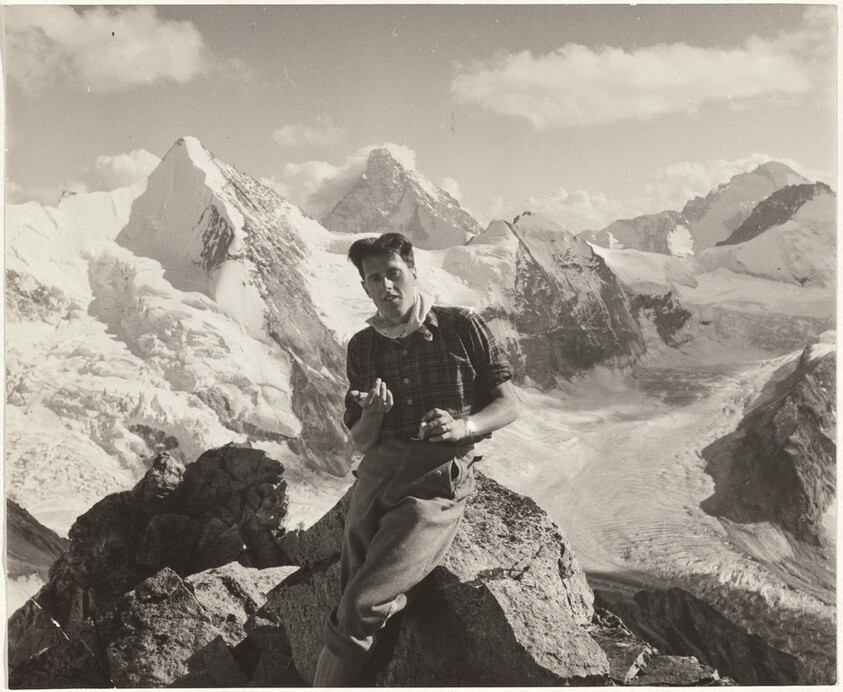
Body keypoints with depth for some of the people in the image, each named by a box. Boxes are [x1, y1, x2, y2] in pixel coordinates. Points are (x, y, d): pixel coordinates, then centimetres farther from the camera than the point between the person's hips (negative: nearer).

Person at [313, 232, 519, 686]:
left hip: (439, 479, -4)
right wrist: (372, 414, -7)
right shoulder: (362, 347, 14)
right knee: (354, 602, -5)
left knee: (360, 603, -17)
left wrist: (464, 426, -14)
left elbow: (509, 406, 6)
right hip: (378, 473, 5)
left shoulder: (460, 327, 3)